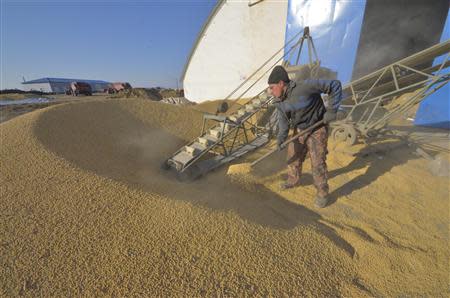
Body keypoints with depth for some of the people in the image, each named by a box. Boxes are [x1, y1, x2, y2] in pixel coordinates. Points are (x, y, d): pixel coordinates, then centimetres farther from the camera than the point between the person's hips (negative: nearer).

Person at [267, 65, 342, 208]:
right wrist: (281, 138, -26)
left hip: (317, 130, -6)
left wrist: (331, 110, -23)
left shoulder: (305, 86, -28)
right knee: (293, 156, 15)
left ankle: (322, 193, 15)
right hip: (299, 130, 6)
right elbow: (283, 120, -10)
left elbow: (335, 85, -22)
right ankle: (293, 180, 40)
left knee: (317, 163, -4)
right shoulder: (280, 101, -7)